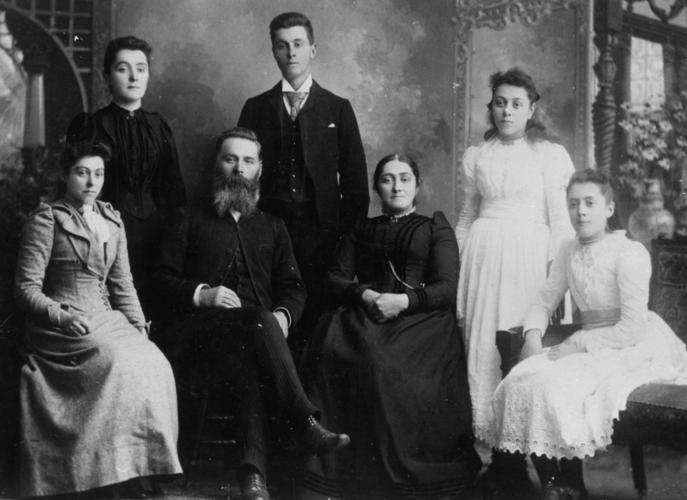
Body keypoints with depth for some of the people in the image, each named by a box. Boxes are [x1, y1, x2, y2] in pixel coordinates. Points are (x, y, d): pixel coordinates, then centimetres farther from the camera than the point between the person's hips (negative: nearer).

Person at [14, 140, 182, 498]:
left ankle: (146, 466, -17)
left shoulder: (112, 222, 17)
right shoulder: (46, 220, -1)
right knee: (122, 364, -31)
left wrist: (139, 329, 4)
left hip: (106, 320, 5)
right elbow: (26, 289, -5)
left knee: (155, 363, -23)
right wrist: (63, 317, -21)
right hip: (61, 328, -5)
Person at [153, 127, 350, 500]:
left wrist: (283, 315, -6)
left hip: (259, 326, 2)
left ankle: (253, 468, -45)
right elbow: (163, 278, 12)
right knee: (261, 326, -36)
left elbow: (293, 286, 18)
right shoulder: (190, 223, 22)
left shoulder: (272, 227, 28)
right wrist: (201, 294, -7)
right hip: (203, 328, -2)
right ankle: (308, 424, -44)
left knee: (252, 363, -37)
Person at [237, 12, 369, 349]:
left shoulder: (337, 109, 10)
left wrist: (352, 237, 0)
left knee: (319, 317, -6)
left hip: (321, 231, 0)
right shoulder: (256, 108, 12)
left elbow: (355, 180, 7)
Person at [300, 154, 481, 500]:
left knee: (394, 368, -35)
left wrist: (403, 300, -13)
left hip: (421, 319, -2)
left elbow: (447, 289, 4)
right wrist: (364, 294, -6)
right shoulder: (362, 231, 27)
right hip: (366, 316, 3)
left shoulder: (435, 228, 17)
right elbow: (335, 279, 16)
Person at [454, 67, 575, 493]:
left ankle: (516, 456, -1)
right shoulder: (477, 156, 14)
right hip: (483, 254, 3)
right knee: (482, 342, -2)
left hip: (529, 254, -3)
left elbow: (560, 220, 1)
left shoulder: (550, 155, 4)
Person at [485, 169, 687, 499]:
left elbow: (631, 327, -18)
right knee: (524, 378, -15)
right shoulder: (568, 252, 9)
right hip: (593, 346, 7)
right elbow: (545, 302, 14)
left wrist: (578, 344, -18)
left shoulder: (630, 252, -12)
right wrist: (532, 335, -7)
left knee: (553, 383, -26)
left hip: (636, 348, -7)